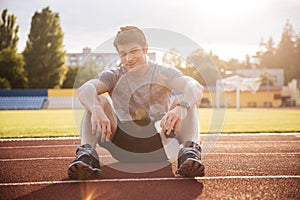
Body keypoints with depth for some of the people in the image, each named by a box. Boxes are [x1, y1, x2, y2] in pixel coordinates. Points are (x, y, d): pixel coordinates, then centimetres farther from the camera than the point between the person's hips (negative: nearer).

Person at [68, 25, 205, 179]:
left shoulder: (163, 73, -1)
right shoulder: (114, 76, 2)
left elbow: (196, 87, -22)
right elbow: (84, 90, -21)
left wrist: (180, 108, -46)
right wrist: (96, 111, -45)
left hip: (160, 142, 0)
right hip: (123, 146, 1)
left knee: (183, 99, -18)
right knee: (98, 100, -16)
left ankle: (190, 150, -37)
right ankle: (86, 153, -34)